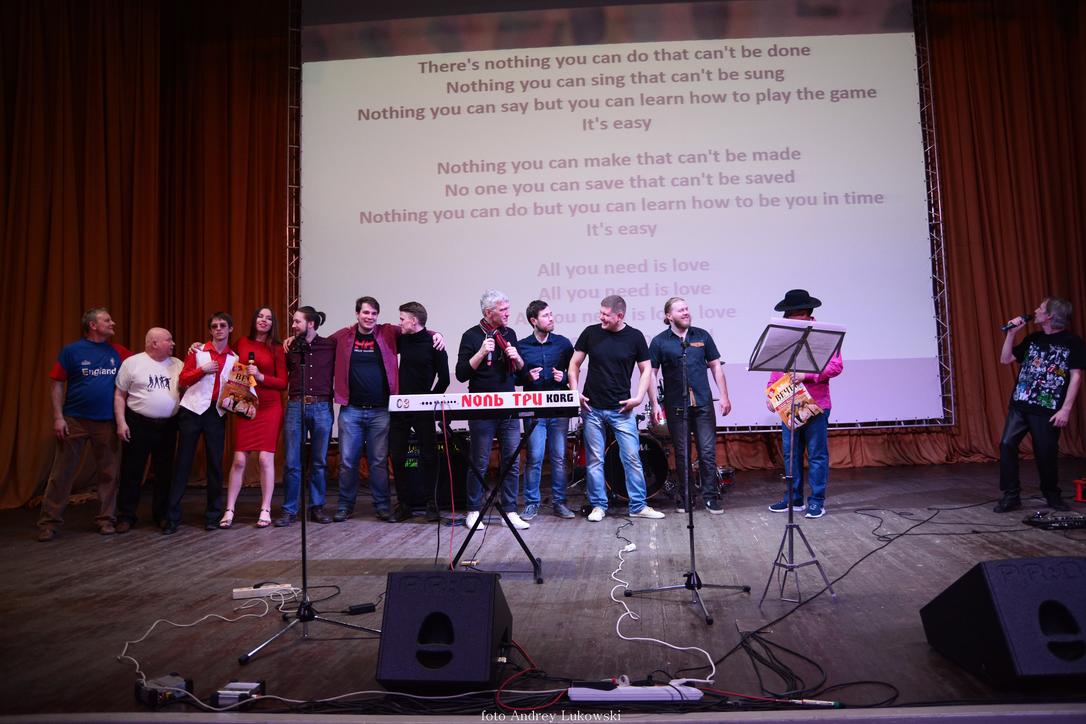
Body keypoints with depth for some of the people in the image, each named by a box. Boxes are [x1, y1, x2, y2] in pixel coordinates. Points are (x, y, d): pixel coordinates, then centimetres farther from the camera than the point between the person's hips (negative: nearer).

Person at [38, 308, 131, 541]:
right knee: (62, 473, 2)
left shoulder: (117, 352, 6)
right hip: (74, 420, -3)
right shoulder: (71, 351, -2)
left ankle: (106, 519, 16)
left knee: (108, 473, 6)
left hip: (107, 422, 3)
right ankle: (49, 522, 11)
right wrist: (58, 417, -9)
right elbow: (56, 384, -2)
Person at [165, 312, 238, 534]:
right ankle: (172, 517, 3)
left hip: (217, 413, 2)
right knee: (183, 462, -1)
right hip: (192, 410, -2)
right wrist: (202, 370, -13)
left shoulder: (234, 359, 9)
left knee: (215, 464, 3)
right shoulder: (197, 351, 4)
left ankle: (212, 516, 12)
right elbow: (183, 379, 2)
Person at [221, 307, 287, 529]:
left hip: (269, 408, -1)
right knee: (239, 460, -2)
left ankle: (265, 510, 7)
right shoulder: (242, 343, 7)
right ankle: (229, 510, 7)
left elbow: (283, 383, -1)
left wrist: (260, 376, -13)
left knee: (265, 458, -3)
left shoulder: (277, 349, 2)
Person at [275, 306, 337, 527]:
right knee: (291, 462, 0)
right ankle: (289, 510, 9)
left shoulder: (330, 346, 2)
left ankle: (317, 507, 17)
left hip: (322, 407, -1)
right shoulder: (290, 348, 8)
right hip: (295, 407, 1)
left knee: (319, 461, 7)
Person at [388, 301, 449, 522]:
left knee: (428, 456, 1)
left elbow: (444, 378, -7)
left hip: (422, 409, -5)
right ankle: (403, 503, 14)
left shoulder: (433, 344, -8)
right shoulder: (402, 340, 7)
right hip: (400, 407, 5)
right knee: (397, 457, 4)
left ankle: (432, 503, 10)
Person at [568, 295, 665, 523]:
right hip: (592, 408, 1)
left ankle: (638, 506, 11)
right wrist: (574, 391, -4)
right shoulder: (591, 333, 0)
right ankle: (598, 506, 17)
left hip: (622, 410, -1)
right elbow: (575, 363, 7)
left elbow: (646, 369, 5)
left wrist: (639, 397, -6)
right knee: (594, 459, 6)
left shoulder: (634, 337, -1)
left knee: (632, 457, 0)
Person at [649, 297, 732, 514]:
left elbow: (716, 366, 10)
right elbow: (651, 374, 0)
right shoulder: (659, 342, 1)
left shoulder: (702, 336, 8)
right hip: (676, 406, -1)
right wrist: (655, 404, -6)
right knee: (682, 454, 7)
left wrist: (724, 396, 4)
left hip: (703, 403, 1)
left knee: (708, 452, 1)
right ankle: (686, 497, 19)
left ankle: (710, 496, 12)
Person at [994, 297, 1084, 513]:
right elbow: (1005, 359, 15)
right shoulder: (1033, 338, 12)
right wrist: (1011, 333, 4)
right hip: (1019, 405, 4)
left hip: (1048, 410, -4)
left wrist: (1066, 409, -11)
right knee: (1007, 444, -8)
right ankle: (1011, 496, -1)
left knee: (1046, 454, 2)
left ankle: (1052, 495, 27)